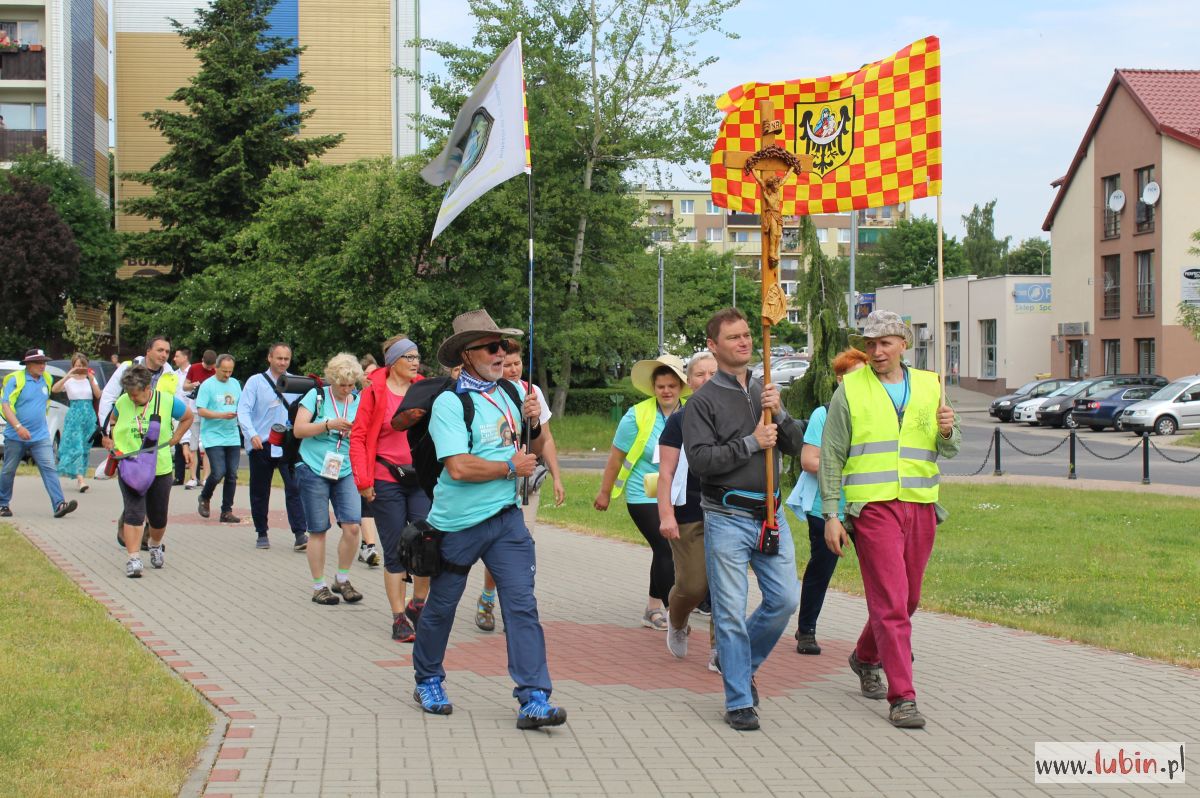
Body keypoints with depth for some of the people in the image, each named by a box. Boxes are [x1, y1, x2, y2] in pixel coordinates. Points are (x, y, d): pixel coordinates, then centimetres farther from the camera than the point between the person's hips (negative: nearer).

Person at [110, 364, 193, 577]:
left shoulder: (167, 401, -7)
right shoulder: (122, 402, -3)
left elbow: (188, 417, 10)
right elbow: (114, 421, 19)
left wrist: (174, 440, 3)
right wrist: (115, 443, 5)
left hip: (160, 469, 0)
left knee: (158, 516, 11)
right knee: (134, 512, -13)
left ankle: (156, 546, 40)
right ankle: (133, 559, -14)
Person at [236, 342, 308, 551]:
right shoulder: (255, 382, 0)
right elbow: (243, 411, -7)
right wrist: (252, 434, -22)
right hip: (261, 445, 0)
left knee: (295, 488, -12)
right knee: (260, 492, 9)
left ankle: (300, 534, -14)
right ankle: (262, 534, 22)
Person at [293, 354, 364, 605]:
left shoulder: (359, 402, 6)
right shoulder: (317, 396, -3)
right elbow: (299, 430, -9)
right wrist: (329, 425, -19)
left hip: (345, 472, 3)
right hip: (314, 471, -3)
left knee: (352, 526, -9)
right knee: (318, 530, 2)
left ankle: (342, 580, 10)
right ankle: (318, 586, 13)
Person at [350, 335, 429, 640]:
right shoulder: (374, 391, -3)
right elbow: (358, 437, -3)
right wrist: (364, 481, -9)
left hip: (422, 479, 3)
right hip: (387, 482, -3)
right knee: (395, 552, 4)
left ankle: (417, 606, 15)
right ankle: (399, 618, 13)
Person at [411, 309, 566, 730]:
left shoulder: (510, 392, 6)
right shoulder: (449, 402, -13)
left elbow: (534, 451, 15)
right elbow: (459, 467, -24)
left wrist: (532, 422, -6)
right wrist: (511, 466, -13)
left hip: (506, 517, 4)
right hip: (458, 522, -4)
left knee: (522, 604, -6)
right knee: (441, 605, 12)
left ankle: (534, 700, -8)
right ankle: (427, 681, 34)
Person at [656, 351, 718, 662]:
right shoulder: (679, 421, 0)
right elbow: (666, 473, -3)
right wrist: (666, 514, -12)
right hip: (689, 516, -3)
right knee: (693, 585, -4)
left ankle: (720, 651, 7)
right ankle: (676, 623, 29)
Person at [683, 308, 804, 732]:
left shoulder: (764, 390, 13)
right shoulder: (705, 400, -5)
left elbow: (795, 446, 10)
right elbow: (699, 460, -14)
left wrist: (778, 415, -8)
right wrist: (751, 443, -17)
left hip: (770, 514, 5)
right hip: (727, 518, -5)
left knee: (785, 598, 4)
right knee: (731, 612, -2)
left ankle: (739, 662, 27)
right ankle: (739, 701, 6)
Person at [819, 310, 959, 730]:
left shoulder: (929, 386, 13)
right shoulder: (850, 390, 2)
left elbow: (949, 450, 16)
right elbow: (831, 456, 2)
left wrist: (947, 431, -8)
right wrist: (831, 515, -3)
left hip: (920, 505, 5)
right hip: (873, 505, -5)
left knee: (907, 599, 15)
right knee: (890, 603, -10)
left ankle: (865, 657, 40)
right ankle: (902, 697, -8)